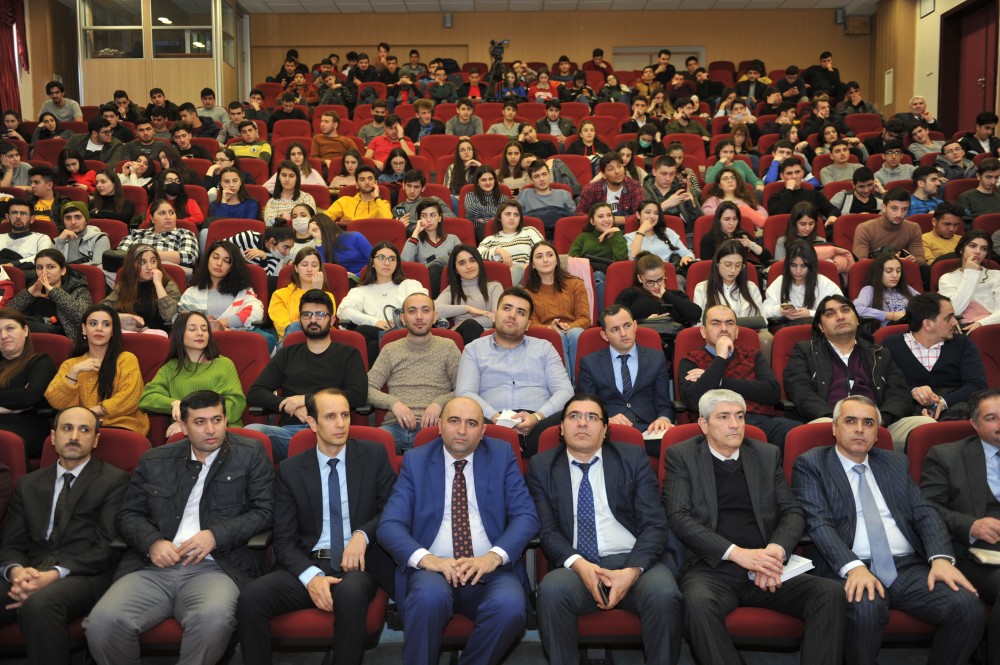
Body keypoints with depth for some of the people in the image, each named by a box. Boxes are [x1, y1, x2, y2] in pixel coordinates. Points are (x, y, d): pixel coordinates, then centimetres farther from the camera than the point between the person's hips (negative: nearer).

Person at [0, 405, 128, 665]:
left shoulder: (114, 481, 7)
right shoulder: (29, 484, 22)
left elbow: (108, 547, -3)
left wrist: (56, 574, -17)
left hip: (84, 575, -3)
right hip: (29, 574, 4)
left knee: (39, 604, -36)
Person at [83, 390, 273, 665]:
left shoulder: (251, 454, 9)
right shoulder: (155, 461, 18)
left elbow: (264, 511, 3)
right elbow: (129, 514, 17)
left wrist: (216, 535, -11)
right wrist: (152, 542, -4)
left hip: (215, 567, -3)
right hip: (154, 567, 3)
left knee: (213, 619, -37)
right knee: (103, 622, -24)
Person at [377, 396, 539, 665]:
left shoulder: (502, 455, 7)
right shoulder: (415, 461, 6)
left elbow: (526, 516, 0)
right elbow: (390, 524, -2)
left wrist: (494, 556, -19)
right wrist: (425, 558, -21)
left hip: (490, 571, 1)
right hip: (434, 569, -1)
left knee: (510, 605, -30)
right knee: (430, 596, -34)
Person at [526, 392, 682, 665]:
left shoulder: (633, 459, 9)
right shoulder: (542, 466, 10)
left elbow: (654, 525, 2)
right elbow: (547, 530, 2)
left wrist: (632, 570, -15)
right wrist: (579, 564, -18)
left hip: (636, 561, 1)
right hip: (577, 566, 0)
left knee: (664, 594, -31)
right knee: (551, 590, -33)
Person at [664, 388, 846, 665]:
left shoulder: (768, 455, 16)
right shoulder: (681, 456, 5)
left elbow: (793, 512, 10)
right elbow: (678, 516, -6)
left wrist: (776, 550, -13)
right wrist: (736, 553, -18)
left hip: (765, 568, 3)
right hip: (712, 568, -3)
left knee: (831, 594, -22)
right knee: (698, 603, -36)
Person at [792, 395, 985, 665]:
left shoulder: (896, 462, 21)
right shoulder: (811, 464, 5)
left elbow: (925, 513, 12)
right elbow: (818, 522, -7)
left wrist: (941, 558, -8)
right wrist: (854, 567, -23)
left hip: (908, 567, 5)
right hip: (849, 569, -4)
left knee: (969, 608, -21)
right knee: (866, 609, -36)